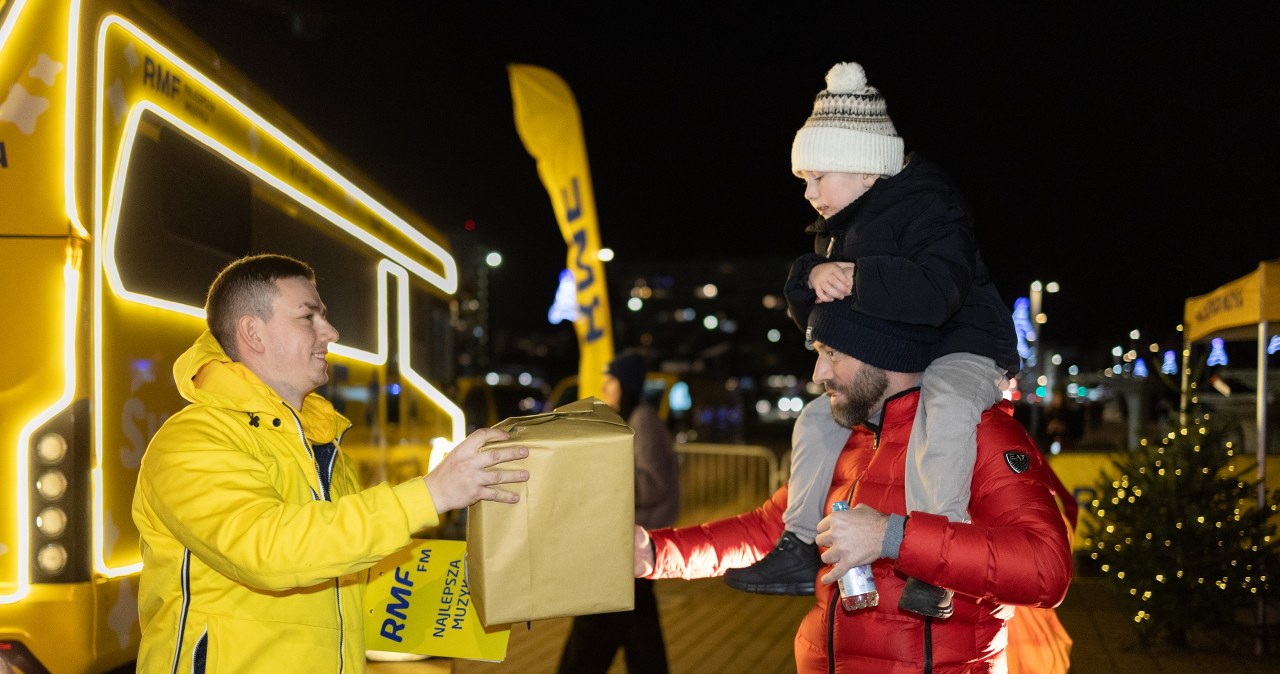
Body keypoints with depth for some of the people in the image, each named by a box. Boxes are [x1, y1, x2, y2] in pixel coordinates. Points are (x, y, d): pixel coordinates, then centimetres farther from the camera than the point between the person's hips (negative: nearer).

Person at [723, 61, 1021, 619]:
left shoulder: (925, 208, -20)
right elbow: (806, 312, 11)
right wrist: (812, 276, -13)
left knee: (943, 405, -40)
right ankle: (801, 551, 10)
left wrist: (854, 277, -32)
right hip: (884, 361, 9)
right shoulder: (839, 227, 9)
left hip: (963, 349, -9)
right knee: (817, 419, 5)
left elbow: (934, 294, -38)